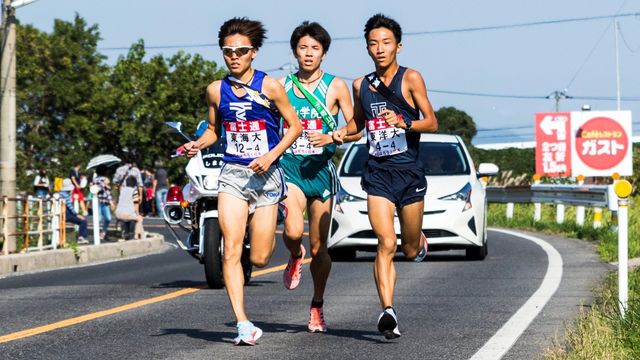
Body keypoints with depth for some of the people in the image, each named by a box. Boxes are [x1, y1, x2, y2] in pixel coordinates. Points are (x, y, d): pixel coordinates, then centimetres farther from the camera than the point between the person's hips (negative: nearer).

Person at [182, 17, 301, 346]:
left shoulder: (269, 87, -5)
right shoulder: (216, 90, 5)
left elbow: (294, 126, 0)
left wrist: (271, 155, -14)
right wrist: (197, 144, -3)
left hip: (265, 175, -2)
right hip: (232, 174, 2)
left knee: (259, 259, 0)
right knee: (231, 250, -13)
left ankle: (276, 237, 37)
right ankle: (243, 324, -12)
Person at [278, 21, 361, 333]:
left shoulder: (335, 86, 2)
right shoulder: (282, 85, 7)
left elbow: (356, 132, 1)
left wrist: (330, 137, -17)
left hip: (321, 169, 0)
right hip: (290, 167, 0)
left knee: (318, 247, 4)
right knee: (293, 231, -24)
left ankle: (317, 306, 23)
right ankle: (295, 257, 13)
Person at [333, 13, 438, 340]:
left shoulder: (410, 78, -4)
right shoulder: (361, 85, 9)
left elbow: (432, 122, -6)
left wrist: (404, 123, -24)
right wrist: (343, 132, 6)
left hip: (410, 172, -1)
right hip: (377, 173, 2)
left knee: (410, 250, 10)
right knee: (386, 244, -16)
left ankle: (419, 241, 47)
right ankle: (388, 312, -21)